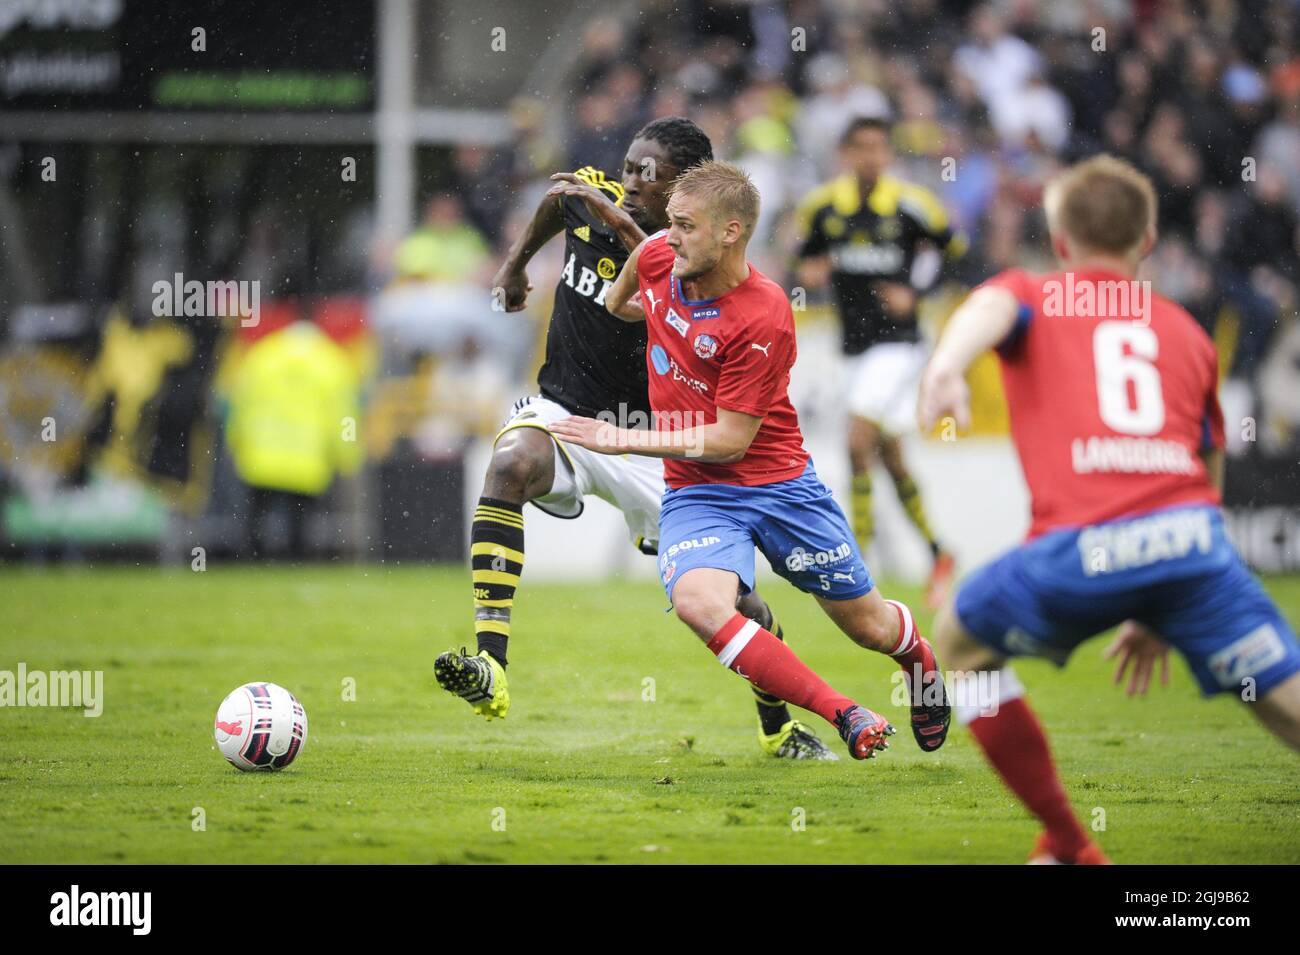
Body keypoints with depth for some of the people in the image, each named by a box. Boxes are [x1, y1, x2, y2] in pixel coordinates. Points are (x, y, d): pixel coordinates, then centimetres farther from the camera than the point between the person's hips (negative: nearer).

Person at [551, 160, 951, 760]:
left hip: (779, 483, -3)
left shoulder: (764, 317, -23)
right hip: (695, 493, 4)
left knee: (869, 626, 10)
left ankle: (920, 660, 51)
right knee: (698, 603, -30)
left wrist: (625, 440, -20)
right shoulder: (657, 259, -7)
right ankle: (844, 717, -24)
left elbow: (729, 441, -21)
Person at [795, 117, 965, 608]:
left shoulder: (909, 204, -9)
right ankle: (938, 555, 29)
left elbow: (950, 245, 6)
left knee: (858, 443, -18)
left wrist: (914, 290, -5)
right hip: (855, 343, 5)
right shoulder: (822, 205, 1)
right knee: (889, 454, 12)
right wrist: (810, 272, -7)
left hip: (897, 341, -5)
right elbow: (807, 256, 16)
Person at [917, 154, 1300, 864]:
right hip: (1189, 535, 2)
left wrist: (947, 365, -29)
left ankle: (1067, 848, 24)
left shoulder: (1032, 297, 21)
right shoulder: (1186, 333, 30)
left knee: (960, 643, 26)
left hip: (1077, 549, -2)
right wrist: (1160, 617, 42)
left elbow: (990, 310, -6)